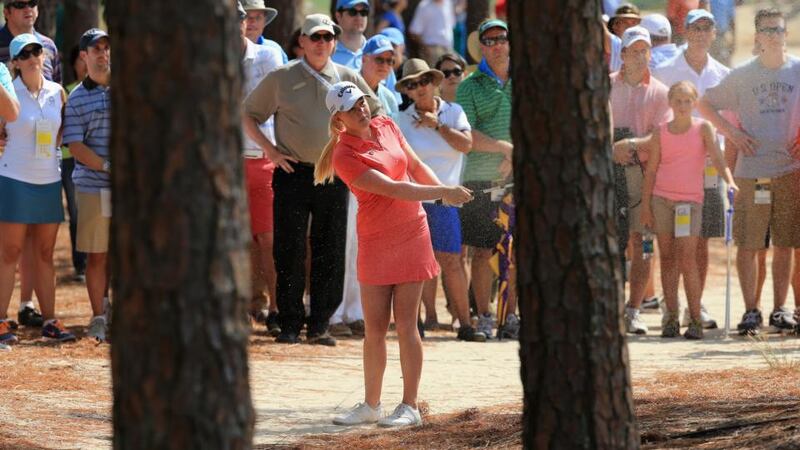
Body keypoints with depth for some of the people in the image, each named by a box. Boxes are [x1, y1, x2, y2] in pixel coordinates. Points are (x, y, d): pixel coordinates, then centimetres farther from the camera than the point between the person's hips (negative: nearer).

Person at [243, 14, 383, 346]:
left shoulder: (348, 79, 9)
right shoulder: (281, 78, 4)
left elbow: (376, 113, 22)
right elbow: (248, 115, 10)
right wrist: (269, 150, -2)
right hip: (293, 173, -2)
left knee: (330, 253, 1)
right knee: (289, 251, -3)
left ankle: (319, 326, 7)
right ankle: (290, 324, 3)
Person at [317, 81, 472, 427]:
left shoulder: (386, 126, 4)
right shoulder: (344, 156, -14)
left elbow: (415, 166, 16)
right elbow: (392, 188, -18)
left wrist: (445, 190, 5)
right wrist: (442, 192, -19)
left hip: (411, 233, 2)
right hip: (374, 241, -2)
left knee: (405, 324, -2)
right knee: (374, 328, 2)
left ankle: (410, 407, 1)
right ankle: (371, 405, 14)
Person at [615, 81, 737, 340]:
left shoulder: (703, 128, 2)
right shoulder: (661, 132, 8)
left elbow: (717, 157, -11)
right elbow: (651, 170, 10)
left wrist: (729, 181, -28)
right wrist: (645, 206, 5)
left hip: (690, 200, -3)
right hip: (661, 198, 3)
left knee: (687, 258, -10)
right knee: (667, 258, 4)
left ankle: (695, 319, -5)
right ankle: (671, 318, 7)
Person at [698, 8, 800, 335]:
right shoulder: (741, 75, 4)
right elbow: (705, 104, 10)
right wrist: (732, 133, 0)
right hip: (751, 170, -1)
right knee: (747, 244, -3)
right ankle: (750, 311, 2)